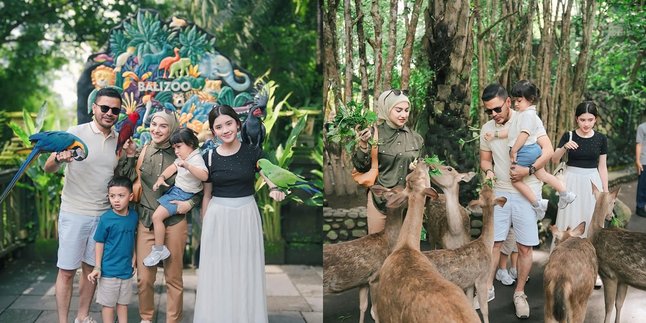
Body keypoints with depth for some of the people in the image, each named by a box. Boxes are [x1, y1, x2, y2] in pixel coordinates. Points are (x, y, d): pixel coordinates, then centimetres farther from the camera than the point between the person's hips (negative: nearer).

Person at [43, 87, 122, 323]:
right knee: (67, 270, 2)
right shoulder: (75, 133, -7)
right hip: (74, 214, -4)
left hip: (104, 215, 4)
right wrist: (58, 159, -32)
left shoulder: (120, 140, 5)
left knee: (91, 268, 12)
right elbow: (48, 168, -8)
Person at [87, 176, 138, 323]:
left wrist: (133, 260, 10)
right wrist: (97, 268, -7)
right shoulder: (106, 218, -14)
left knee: (123, 303, 16)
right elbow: (99, 243, -7)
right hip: (109, 270, -4)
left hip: (127, 269, 4)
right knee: (108, 304, 7)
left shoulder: (133, 216, -3)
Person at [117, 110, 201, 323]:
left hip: (174, 222, -1)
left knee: (173, 277, 8)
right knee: (144, 278, 5)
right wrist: (129, 155, -9)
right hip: (146, 222, 1)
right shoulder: (141, 152, 1)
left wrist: (190, 203, -9)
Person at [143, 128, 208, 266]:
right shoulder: (183, 157, 8)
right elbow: (172, 167, 12)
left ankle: (159, 249, -7)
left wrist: (187, 166, -46)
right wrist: (161, 178, -4)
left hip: (183, 195, -11)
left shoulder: (196, 159, -21)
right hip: (175, 190, 11)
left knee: (157, 216, -17)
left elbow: (204, 176, -36)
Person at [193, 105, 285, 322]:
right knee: (217, 273, 6)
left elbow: (269, 178, -15)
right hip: (218, 218, 0)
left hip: (246, 216, 0)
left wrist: (275, 189, -38)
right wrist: (204, 227, 9)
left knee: (246, 271, 7)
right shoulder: (209, 158, -1)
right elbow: (206, 195, 7)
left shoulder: (253, 152, -4)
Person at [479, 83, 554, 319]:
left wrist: (528, 170, -25)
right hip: (500, 192, 3)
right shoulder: (486, 129, 4)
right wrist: (488, 171, -8)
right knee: (493, 242, 4)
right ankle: (488, 288, 16)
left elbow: (548, 150, -13)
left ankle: (519, 293, 16)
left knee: (525, 247, 3)